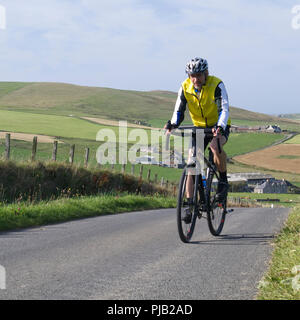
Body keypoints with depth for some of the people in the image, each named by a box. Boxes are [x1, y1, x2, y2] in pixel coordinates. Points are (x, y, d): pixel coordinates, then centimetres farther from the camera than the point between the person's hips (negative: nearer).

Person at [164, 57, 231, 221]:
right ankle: (190, 203, -8)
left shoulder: (216, 85, -22)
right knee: (191, 161, -11)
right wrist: (172, 125, -31)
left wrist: (220, 127, -47)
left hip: (219, 127, -4)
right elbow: (179, 110, -10)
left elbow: (224, 109, -29)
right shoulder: (185, 87, -11)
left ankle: (223, 181, -14)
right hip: (199, 127, 4)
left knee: (215, 145, -36)